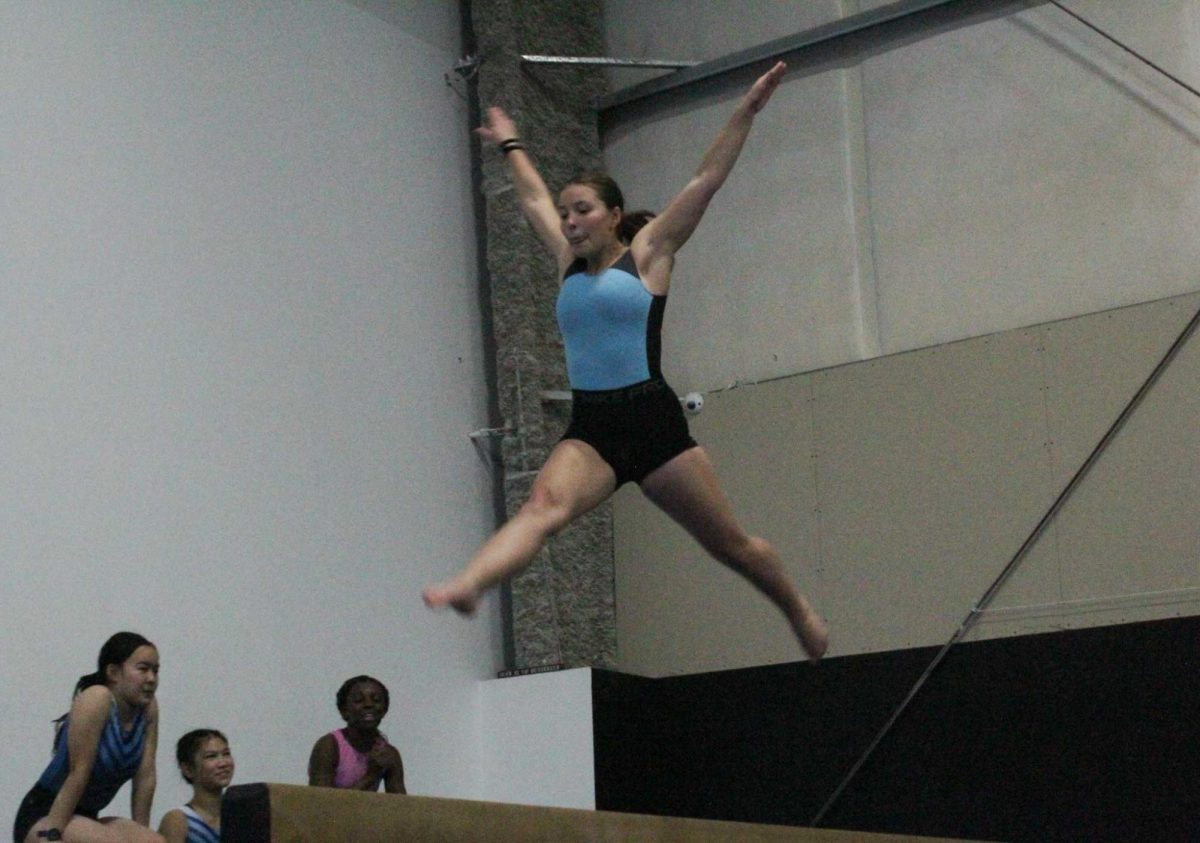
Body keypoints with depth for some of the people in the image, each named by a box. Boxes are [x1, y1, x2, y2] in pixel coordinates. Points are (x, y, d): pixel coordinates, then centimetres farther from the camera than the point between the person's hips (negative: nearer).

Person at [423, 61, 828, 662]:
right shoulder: (570, 263, 17)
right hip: (589, 429, 3)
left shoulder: (647, 252, 4)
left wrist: (746, 111, 0)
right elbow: (534, 198, 33)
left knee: (731, 544, 8)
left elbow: (708, 178, 1)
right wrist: (510, 146, 44)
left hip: (652, 421, -3)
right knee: (544, 505, -28)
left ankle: (798, 610, 32)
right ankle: (467, 585, -53)